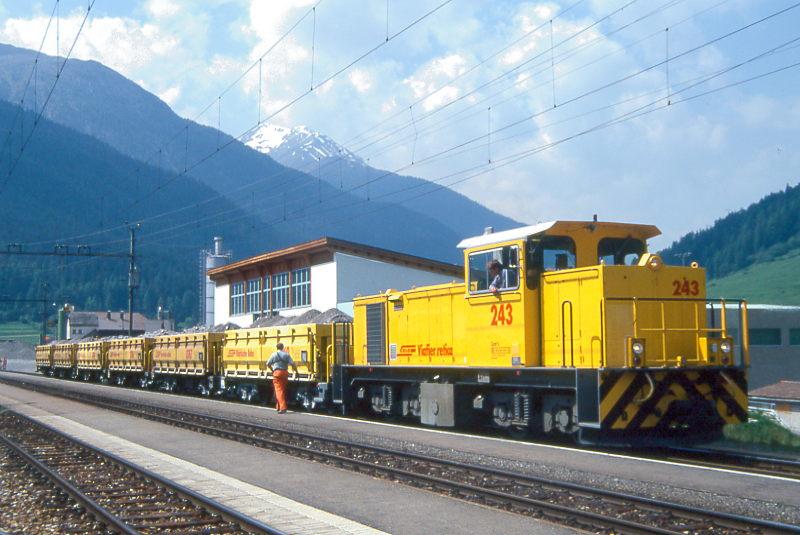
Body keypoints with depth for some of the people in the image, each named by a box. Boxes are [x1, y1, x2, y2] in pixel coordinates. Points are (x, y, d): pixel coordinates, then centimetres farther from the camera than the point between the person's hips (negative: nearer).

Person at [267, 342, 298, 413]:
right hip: (285, 372, 4)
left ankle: (283, 407, -21)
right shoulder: (286, 354, 8)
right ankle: (279, 407, 24)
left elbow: (268, 364, 5)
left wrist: (272, 370, 22)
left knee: (279, 390, -8)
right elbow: (292, 364, 1)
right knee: (283, 390, 15)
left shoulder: (274, 354, 3)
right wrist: (296, 371, 11)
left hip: (277, 372, -4)